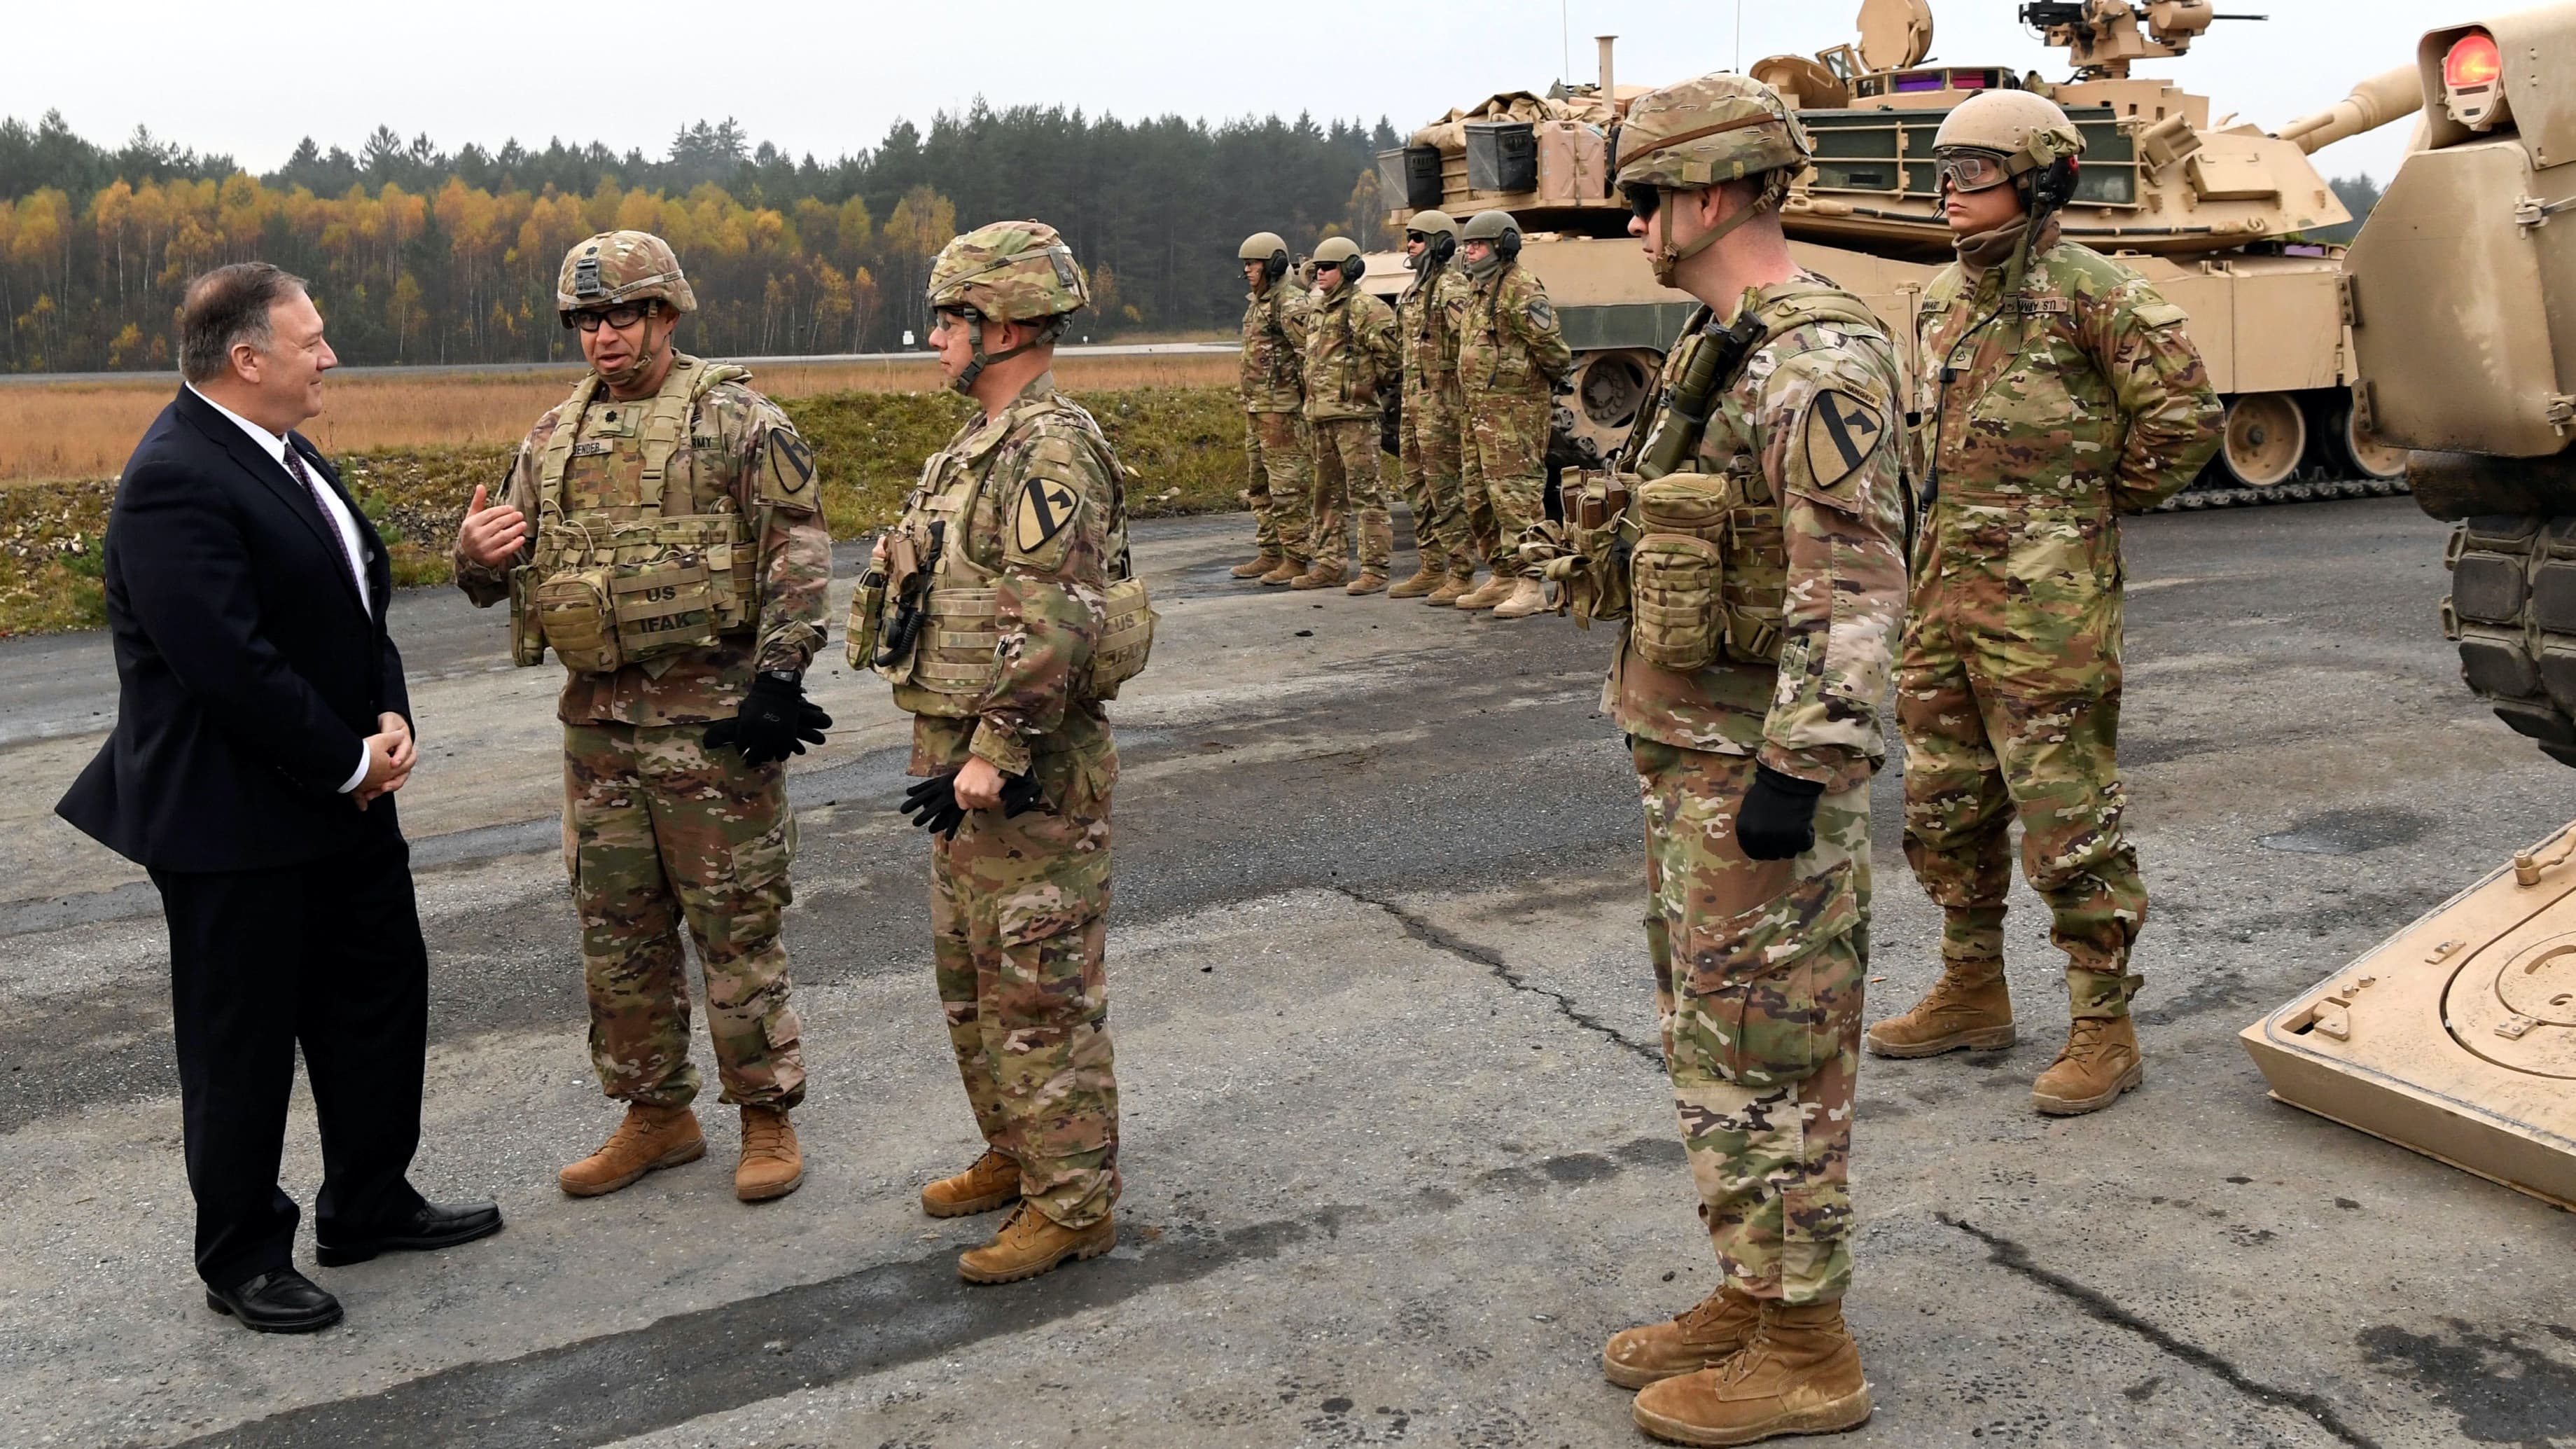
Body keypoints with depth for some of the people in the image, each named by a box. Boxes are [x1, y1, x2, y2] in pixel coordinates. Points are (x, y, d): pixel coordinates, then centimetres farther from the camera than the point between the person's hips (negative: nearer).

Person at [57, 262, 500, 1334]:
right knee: (244, 1042, 6)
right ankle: (241, 1258, 23)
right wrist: (350, 763, -15)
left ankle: (369, 1205, 35)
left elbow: (362, 598, 13)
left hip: (342, 798, 10)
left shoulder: (287, 455, 9)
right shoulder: (174, 482, -21)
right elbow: (232, 665, -26)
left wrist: (390, 719, -4)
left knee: (381, 999, 18)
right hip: (234, 821, -9)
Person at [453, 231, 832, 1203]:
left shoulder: (735, 420, -5)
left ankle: (768, 1117, 15)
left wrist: (777, 676, -17)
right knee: (617, 930, 12)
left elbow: (799, 555, -10)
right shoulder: (554, 438, 13)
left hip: (712, 718, -6)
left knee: (736, 923, 1)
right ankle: (656, 1115, 27)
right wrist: (476, 556, -6)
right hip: (597, 721, 6)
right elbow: (504, 574, 18)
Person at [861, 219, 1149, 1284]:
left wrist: (993, 757, -23)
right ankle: (1016, 1155, 35)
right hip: (967, 761, 11)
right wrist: (957, 756, 20)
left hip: (1029, 775, -11)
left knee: (1040, 992, -2)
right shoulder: (979, 446, 15)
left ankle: (1073, 1204, 10)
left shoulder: (1052, 454, -18)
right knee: (969, 975, 20)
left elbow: (1053, 628, -25)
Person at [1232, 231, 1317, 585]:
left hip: (1282, 410, -10)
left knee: (1289, 484, -8)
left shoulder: (1291, 304, -12)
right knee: (1260, 486, 14)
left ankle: (1296, 559, -5)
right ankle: (1270, 554, 22)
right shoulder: (1256, 304, 18)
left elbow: (1310, 356, -17)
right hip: (1256, 409, 10)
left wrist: (1311, 405, -20)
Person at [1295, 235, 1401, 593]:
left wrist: (1369, 387, -2)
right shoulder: (1319, 311, 19)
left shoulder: (1367, 309, -9)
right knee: (1327, 493, 13)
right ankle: (1329, 564, 20)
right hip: (1320, 415, 9)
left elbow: (1392, 358, -13)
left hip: (1354, 415, -9)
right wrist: (1312, 406, 19)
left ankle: (1375, 569, -6)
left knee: (1366, 493, -7)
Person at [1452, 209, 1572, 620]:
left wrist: (1555, 375, -3)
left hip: (1514, 409, -10)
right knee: (1479, 497, 13)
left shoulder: (1520, 288, -12)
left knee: (1516, 494, -11)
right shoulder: (1476, 291, 18)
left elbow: (1549, 342, -15)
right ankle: (1503, 578, 23)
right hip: (1478, 409, 10)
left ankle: (1530, 585, -9)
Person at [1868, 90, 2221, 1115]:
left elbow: (2184, 420, -12)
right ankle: (1972, 993, 30)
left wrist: (2098, 503, -2)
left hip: (2047, 599, -8)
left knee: (2068, 817, -3)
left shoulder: (2092, 293, -11)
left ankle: (2103, 1030, 9)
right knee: (1945, 803, 15)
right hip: (1943, 588, 8)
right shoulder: (1942, 299, 13)